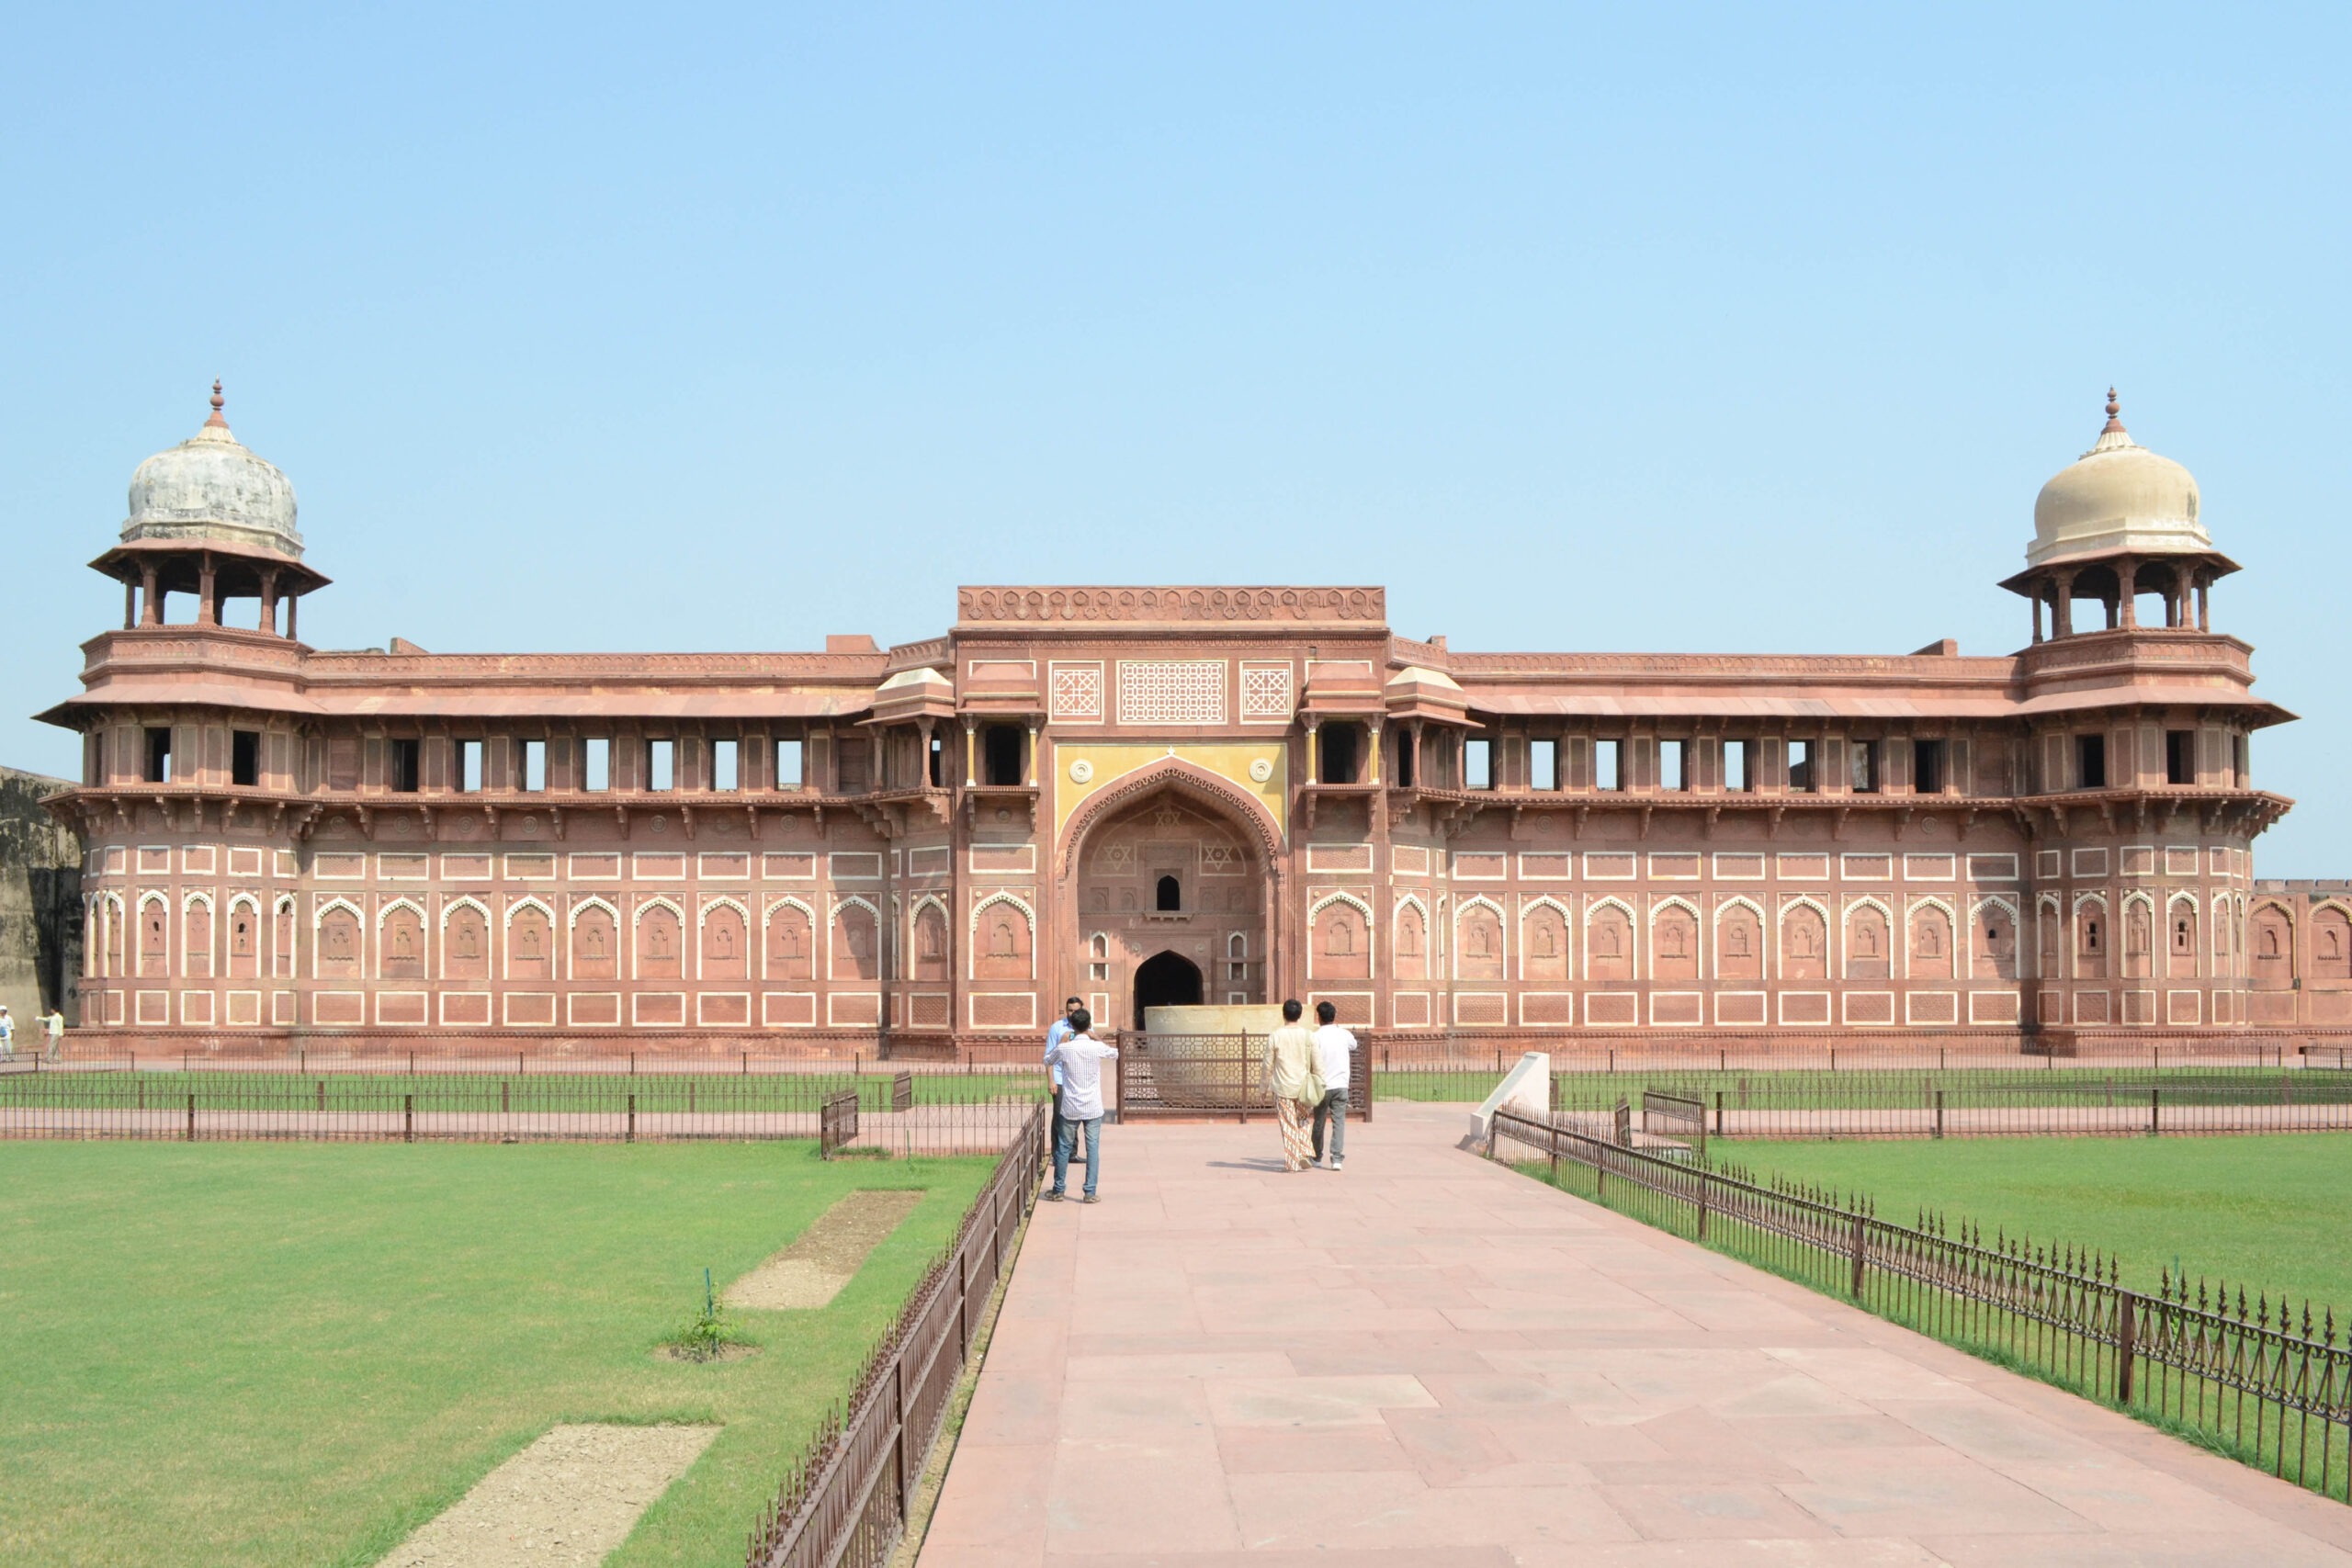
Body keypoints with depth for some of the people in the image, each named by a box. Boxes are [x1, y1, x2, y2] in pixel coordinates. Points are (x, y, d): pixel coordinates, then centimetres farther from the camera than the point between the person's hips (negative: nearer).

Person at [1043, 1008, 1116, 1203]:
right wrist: (1095, 1038, 16)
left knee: (1063, 1148, 11)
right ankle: (1090, 1192, 4)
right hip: (1093, 1108, 0)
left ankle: (1059, 1190, 18)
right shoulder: (1097, 1048, -9)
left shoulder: (1064, 1049, -9)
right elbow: (1116, 1052, 14)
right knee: (1093, 1149, 5)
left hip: (1070, 1108, 0)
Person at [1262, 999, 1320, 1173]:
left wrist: (1265, 1087, 10)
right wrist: (1319, 1087, 8)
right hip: (1303, 1087, 2)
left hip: (1282, 1088, -2)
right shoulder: (1308, 1036, -1)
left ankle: (1291, 1163, 5)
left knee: (1288, 1125, 5)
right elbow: (1317, 1065, 0)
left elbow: (1268, 1065, -1)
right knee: (1302, 1122, 18)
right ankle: (1304, 1153, 2)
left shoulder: (1275, 1037, -6)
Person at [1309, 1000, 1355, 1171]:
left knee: (1319, 1123, 12)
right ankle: (1336, 1158, -13)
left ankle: (1317, 1157, 25)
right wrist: (1337, 1025, 30)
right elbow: (1354, 1046, 26)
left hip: (1322, 1086, -1)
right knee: (1339, 1122, -1)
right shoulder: (1344, 1035, 2)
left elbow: (1311, 1063, -10)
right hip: (1341, 1085, 1)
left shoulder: (1316, 1037, -7)